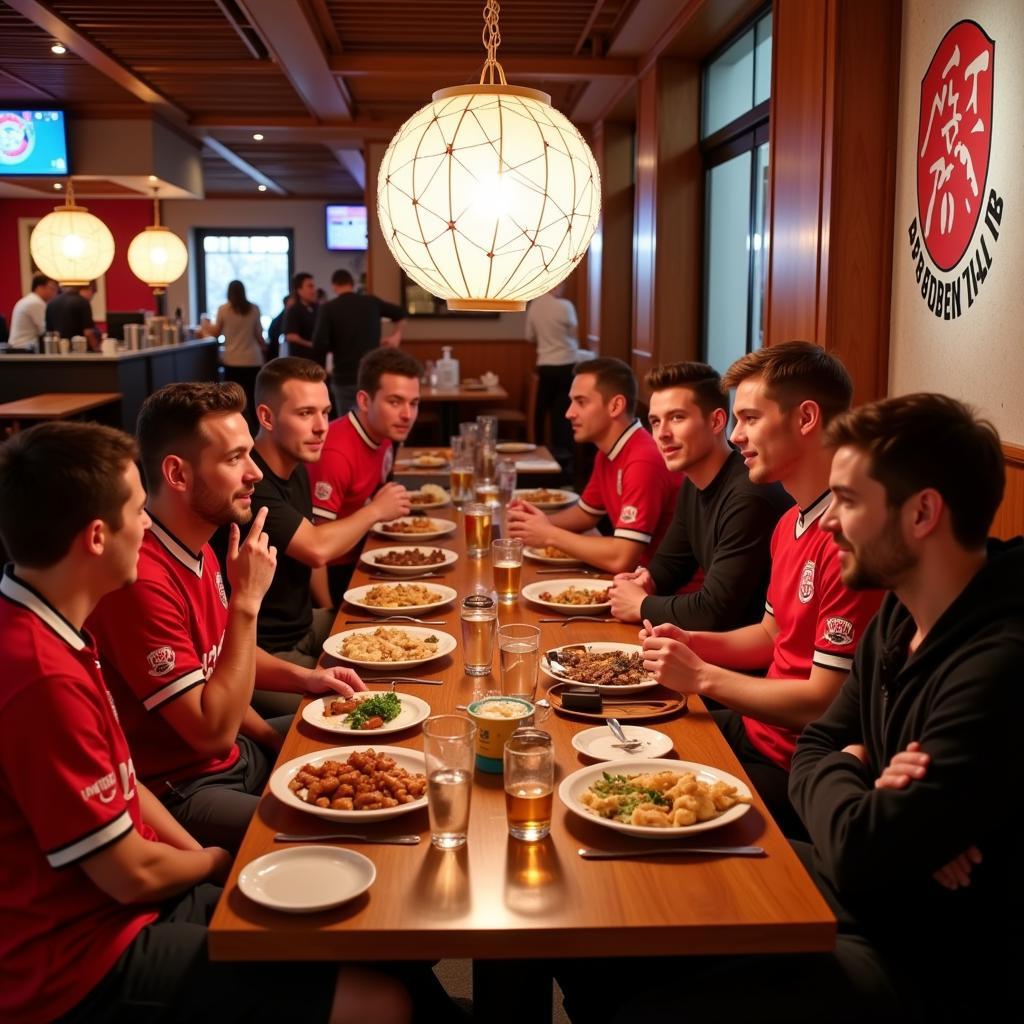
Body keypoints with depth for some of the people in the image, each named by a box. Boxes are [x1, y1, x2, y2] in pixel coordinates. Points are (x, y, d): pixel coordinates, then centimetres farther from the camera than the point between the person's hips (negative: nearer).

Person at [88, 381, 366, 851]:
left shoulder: (198, 548, 2)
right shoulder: (143, 579, -28)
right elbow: (213, 733, -25)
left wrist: (303, 677, 3)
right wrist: (247, 600, -25)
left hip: (234, 752, 9)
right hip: (178, 791, -9)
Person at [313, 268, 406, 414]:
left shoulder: (328, 309, -5)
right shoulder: (371, 302, 6)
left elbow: (319, 345, -13)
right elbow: (401, 314, 21)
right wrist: (395, 335, 33)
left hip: (345, 378, -3)